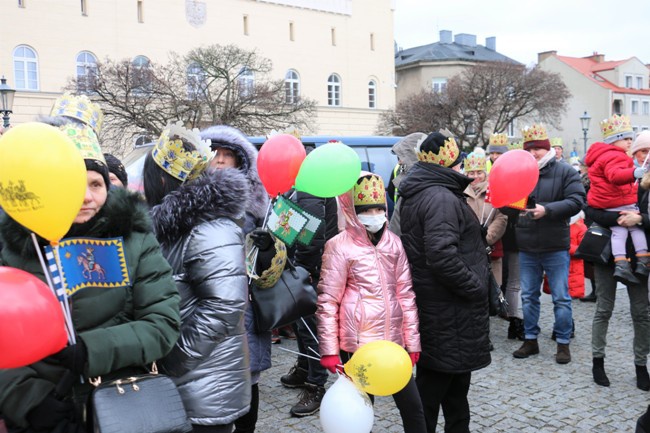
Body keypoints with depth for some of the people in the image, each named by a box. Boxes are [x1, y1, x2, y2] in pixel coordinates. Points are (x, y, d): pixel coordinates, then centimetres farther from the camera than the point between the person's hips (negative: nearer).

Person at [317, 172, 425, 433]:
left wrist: (412, 340, 8)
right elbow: (327, 301, -8)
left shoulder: (393, 242, 6)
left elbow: (405, 293, 9)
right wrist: (329, 349, -10)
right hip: (357, 342, -4)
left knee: (412, 405, 11)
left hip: (392, 340, 5)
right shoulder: (339, 246, -9)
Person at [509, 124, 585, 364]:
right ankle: (530, 340, 25)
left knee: (561, 298, 5)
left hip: (555, 247, -3)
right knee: (528, 296, 12)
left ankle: (563, 343, 19)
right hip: (527, 247, 4)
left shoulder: (565, 172, -4)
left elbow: (577, 201, -14)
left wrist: (547, 210, -24)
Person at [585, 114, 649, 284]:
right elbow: (615, 175, -36)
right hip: (620, 203, -9)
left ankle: (621, 264, -5)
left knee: (618, 231, 6)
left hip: (603, 203, 9)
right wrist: (634, 173, -52)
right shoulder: (614, 156, -17)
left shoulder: (601, 155, 17)